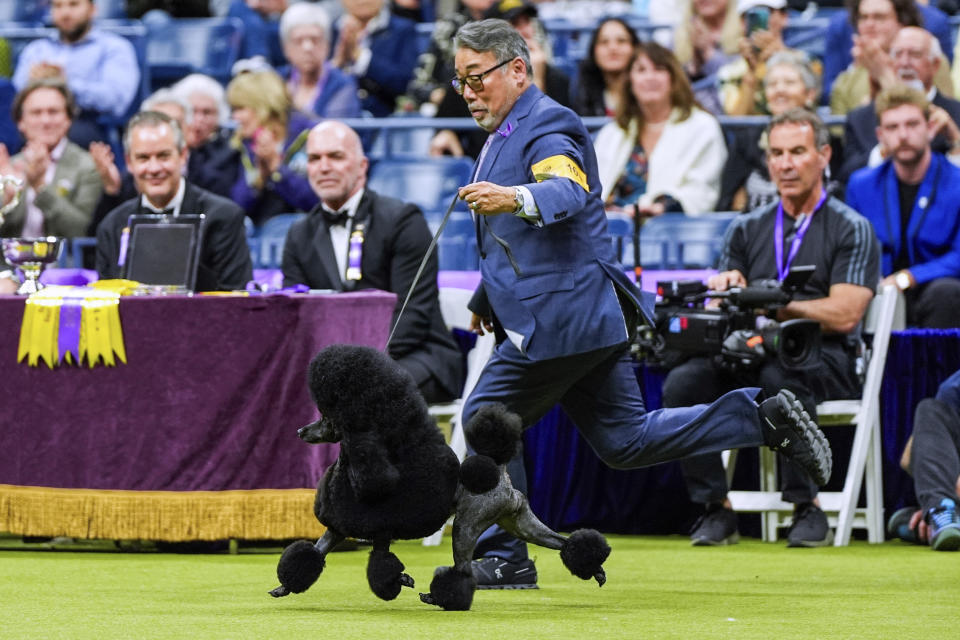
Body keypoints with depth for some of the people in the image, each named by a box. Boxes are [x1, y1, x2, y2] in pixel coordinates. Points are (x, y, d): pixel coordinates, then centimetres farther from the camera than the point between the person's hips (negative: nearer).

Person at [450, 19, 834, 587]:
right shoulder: (510, 131, 21)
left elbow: (570, 190, -33)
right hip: (590, 316, 10)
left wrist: (514, 198, -51)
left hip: (558, 319, -10)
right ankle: (765, 418, 11)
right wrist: (488, 295, 33)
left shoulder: (546, 126, -11)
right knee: (624, 442, 9)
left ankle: (502, 558, 0)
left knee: (486, 422, -6)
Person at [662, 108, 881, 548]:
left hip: (826, 360, -4)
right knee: (684, 382, -26)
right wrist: (723, 289, -12)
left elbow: (843, 315, -9)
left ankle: (807, 508, -29)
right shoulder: (746, 230, 18)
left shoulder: (852, 230, 4)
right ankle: (716, 508, -18)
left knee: (780, 377, -39)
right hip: (753, 355, 4)